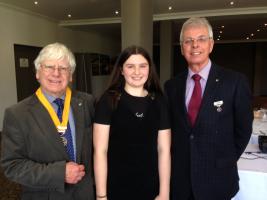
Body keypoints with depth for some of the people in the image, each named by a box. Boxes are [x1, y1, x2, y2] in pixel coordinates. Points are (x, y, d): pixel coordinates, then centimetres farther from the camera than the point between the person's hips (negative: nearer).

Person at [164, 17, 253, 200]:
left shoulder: (235, 81, -9)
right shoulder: (171, 86, -1)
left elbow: (243, 129, -2)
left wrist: (226, 161, 0)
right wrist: (176, 161, 2)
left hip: (217, 179, -2)